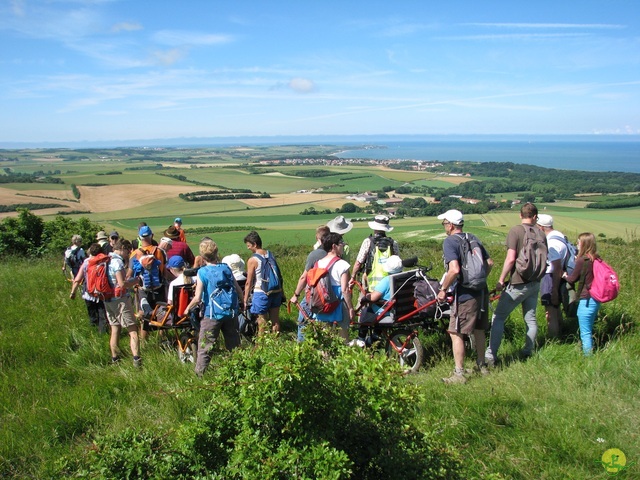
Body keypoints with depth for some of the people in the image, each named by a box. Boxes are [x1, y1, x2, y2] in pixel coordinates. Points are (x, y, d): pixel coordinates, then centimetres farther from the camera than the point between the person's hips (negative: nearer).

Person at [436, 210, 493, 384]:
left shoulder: (450, 242, -12)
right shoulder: (473, 239, 11)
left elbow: (454, 270, -25)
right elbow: (490, 262, 14)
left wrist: (443, 289, -14)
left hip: (465, 294, -8)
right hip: (481, 292, 8)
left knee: (456, 333, -1)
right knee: (478, 330, 20)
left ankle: (459, 374, 1)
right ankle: (481, 366, 32)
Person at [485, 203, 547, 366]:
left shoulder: (515, 231, -13)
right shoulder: (541, 234, 5)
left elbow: (510, 259, -20)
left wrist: (501, 280, -11)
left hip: (518, 283, -6)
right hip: (535, 283, 6)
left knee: (498, 317, -1)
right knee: (530, 318, 16)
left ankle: (490, 355, -4)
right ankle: (528, 352, 24)